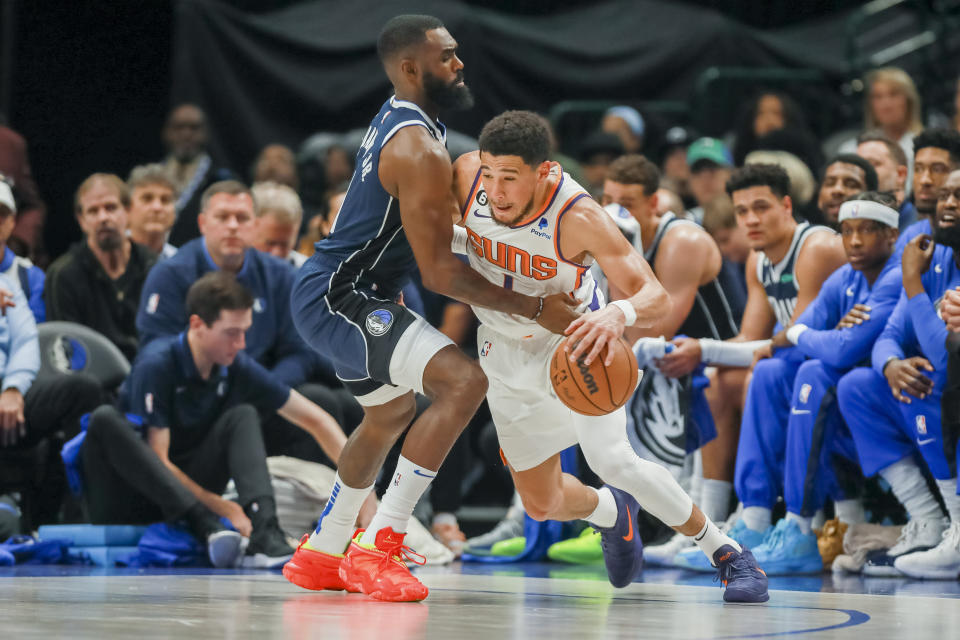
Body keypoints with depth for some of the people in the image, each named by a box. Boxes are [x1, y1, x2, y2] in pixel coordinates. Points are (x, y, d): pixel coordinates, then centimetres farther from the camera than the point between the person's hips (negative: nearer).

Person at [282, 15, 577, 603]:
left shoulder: (399, 119, 10)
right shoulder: (419, 149, -22)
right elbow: (440, 272, -22)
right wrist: (535, 308, -19)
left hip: (329, 293, 11)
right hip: (339, 298, -11)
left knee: (392, 414, 30)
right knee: (463, 381, -23)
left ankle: (322, 554, 43)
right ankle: (378, 547, -22)